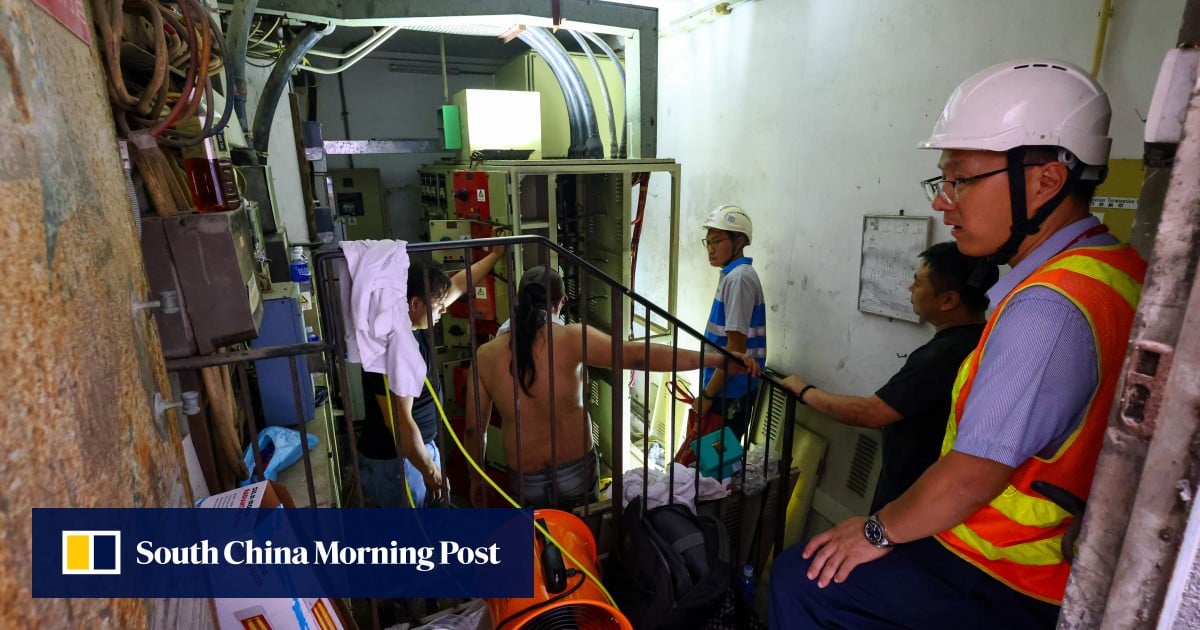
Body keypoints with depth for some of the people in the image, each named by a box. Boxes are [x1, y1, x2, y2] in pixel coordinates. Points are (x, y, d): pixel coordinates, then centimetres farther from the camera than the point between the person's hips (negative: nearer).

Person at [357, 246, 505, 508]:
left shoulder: (416, 326, -2)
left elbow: (457, 285, 11)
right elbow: (399, 422, -30)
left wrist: (495, 255, 17)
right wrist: (430, 471, -21)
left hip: (422, 445, 9)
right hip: (394, 460, -9)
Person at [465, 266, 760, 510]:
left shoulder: (486, 355, -9)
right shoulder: (572, 338, -18)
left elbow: (474, 428, -2)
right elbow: (637, 355, -28)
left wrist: (476, 479, 14)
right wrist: (717, 359, -29)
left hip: (525, 480, 1)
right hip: (575, 470, -1)